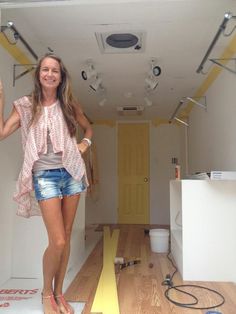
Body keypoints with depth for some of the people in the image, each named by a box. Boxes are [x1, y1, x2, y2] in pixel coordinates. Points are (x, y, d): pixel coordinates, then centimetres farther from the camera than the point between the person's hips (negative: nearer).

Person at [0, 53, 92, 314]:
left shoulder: (69, 104, 9)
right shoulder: (25, 106, 3)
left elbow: (88, 128, 24)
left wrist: (85, 144, 5)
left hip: (71, 173, 3)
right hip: (45, 176, -3)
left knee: (66, 237, 9)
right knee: (57, 241, -8)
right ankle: (46, 292, 20)